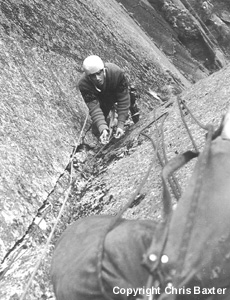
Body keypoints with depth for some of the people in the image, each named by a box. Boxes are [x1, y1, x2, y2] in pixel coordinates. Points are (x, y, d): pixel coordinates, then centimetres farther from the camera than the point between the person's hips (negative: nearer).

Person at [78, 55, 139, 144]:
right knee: (97, 131, 3)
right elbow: (94, 108, -38)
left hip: (118, 94, -1)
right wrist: (102, 129, -53)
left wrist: (120, 125, -35)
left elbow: (123, 100, -32)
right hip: (101, 100, 1)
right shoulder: (83, 84, -36)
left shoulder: (117, 73, -39)